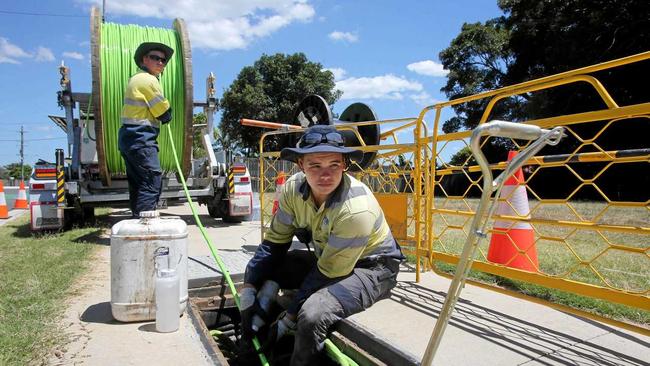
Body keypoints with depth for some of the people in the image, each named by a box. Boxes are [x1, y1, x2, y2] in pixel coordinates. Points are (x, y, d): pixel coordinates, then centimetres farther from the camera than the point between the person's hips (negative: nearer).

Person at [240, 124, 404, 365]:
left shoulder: (357, 209, -32)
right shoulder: (294, 188, -14)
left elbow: (327, 274, -25)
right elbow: (274, 242, -5)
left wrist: (287, 321, -19)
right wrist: (248, 290, -12)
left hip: (371, 267, -6)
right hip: (325, 257, 7)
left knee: (312, 315, -33)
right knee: (259, 269, -5)